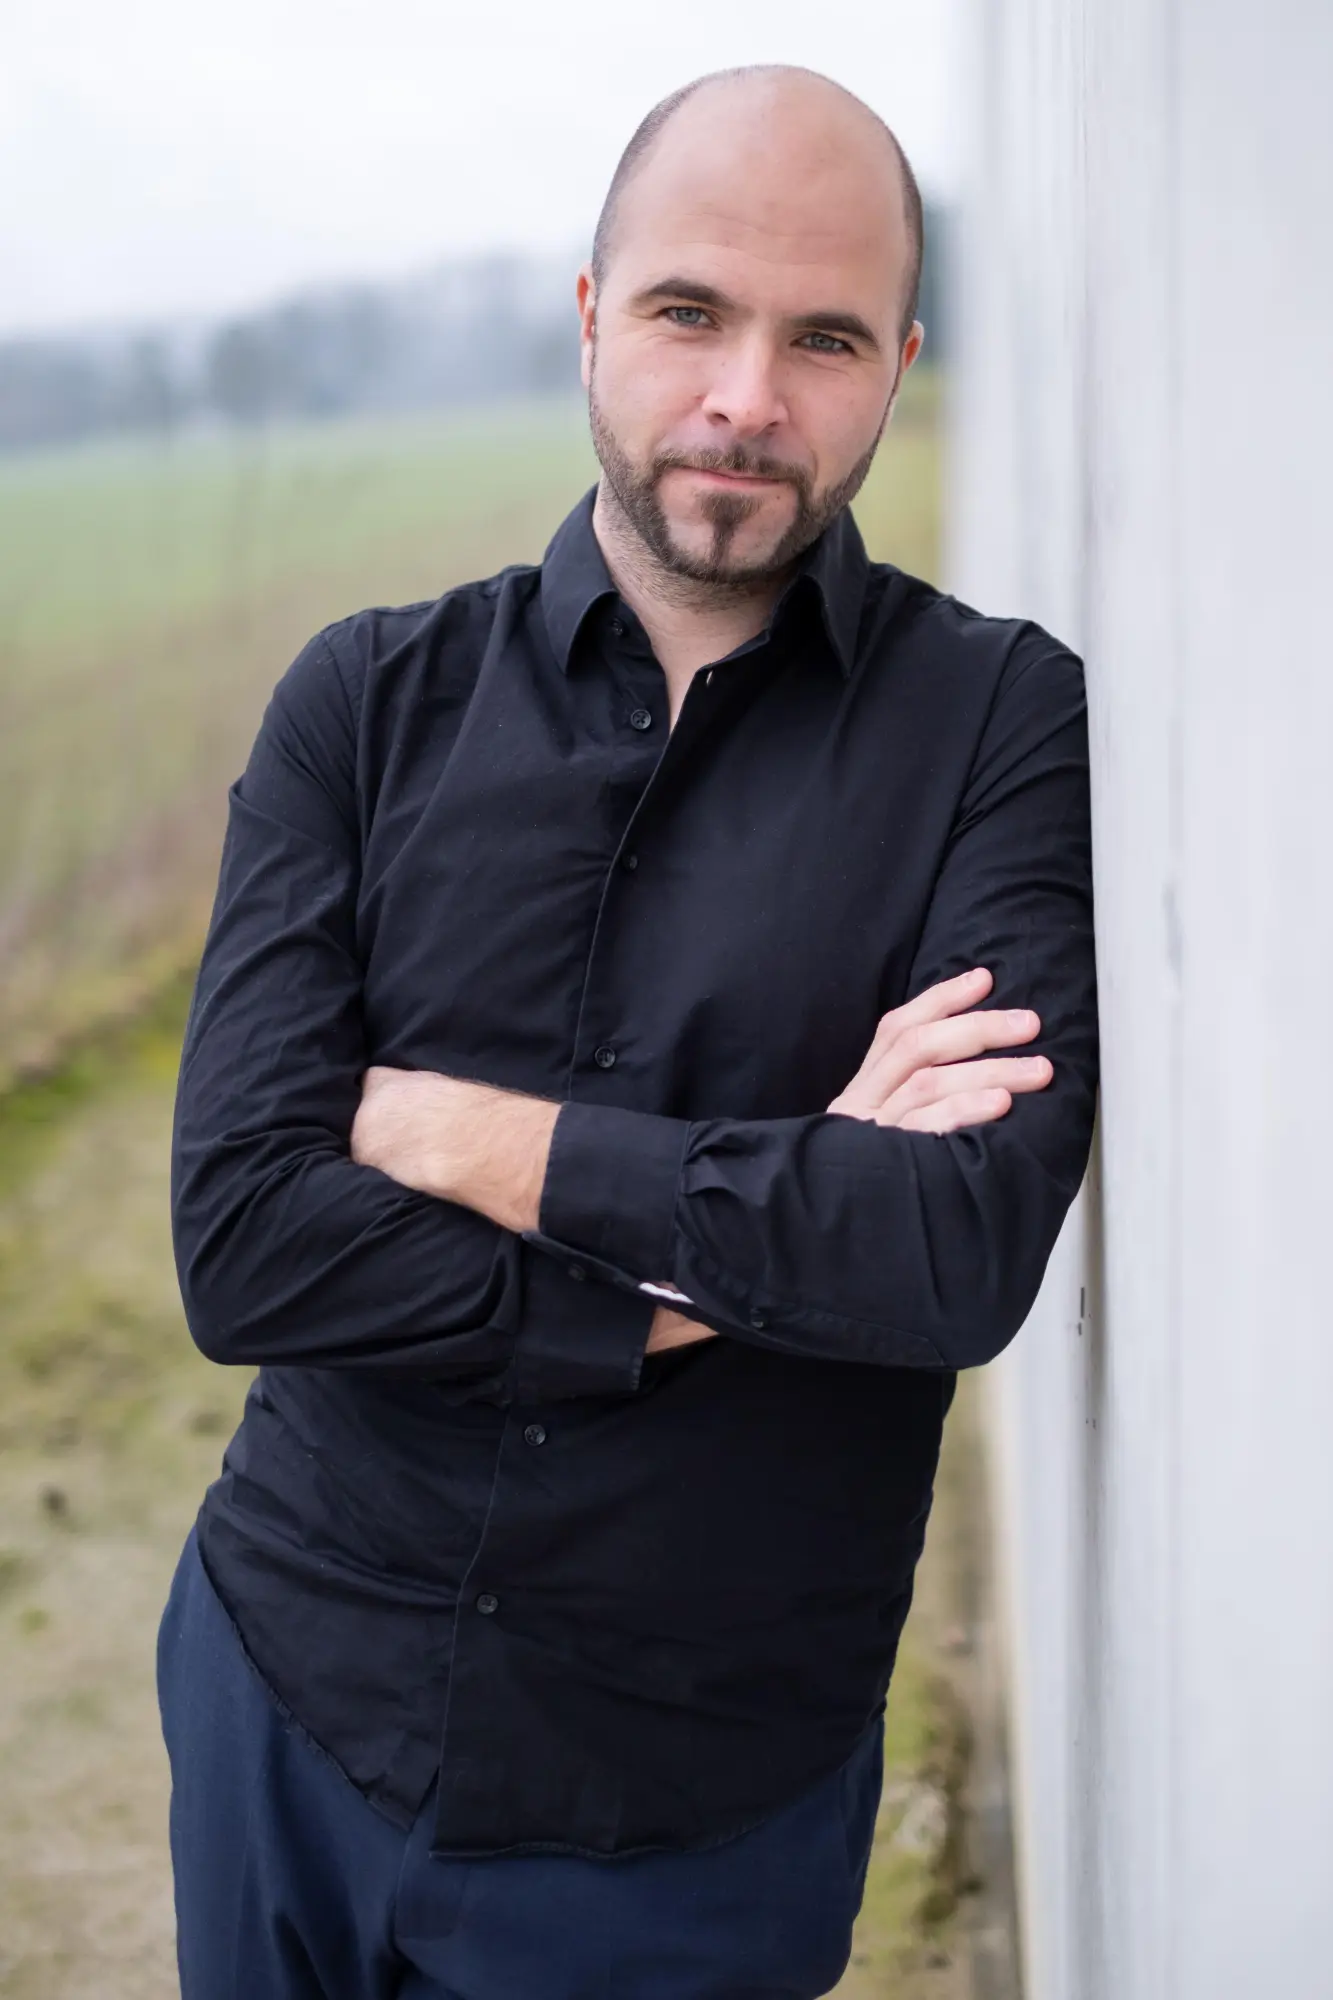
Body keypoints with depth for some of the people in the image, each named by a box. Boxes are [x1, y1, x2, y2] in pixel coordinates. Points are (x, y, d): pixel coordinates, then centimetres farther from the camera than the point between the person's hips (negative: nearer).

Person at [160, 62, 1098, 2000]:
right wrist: (755, 1262, -19)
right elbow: (243, 1240, -14)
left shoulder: (1005, 728, -9)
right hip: (293, 1693, 2)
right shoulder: (370, 702, -3)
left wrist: (458, 1133, -17)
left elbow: (971, 1247, -22)